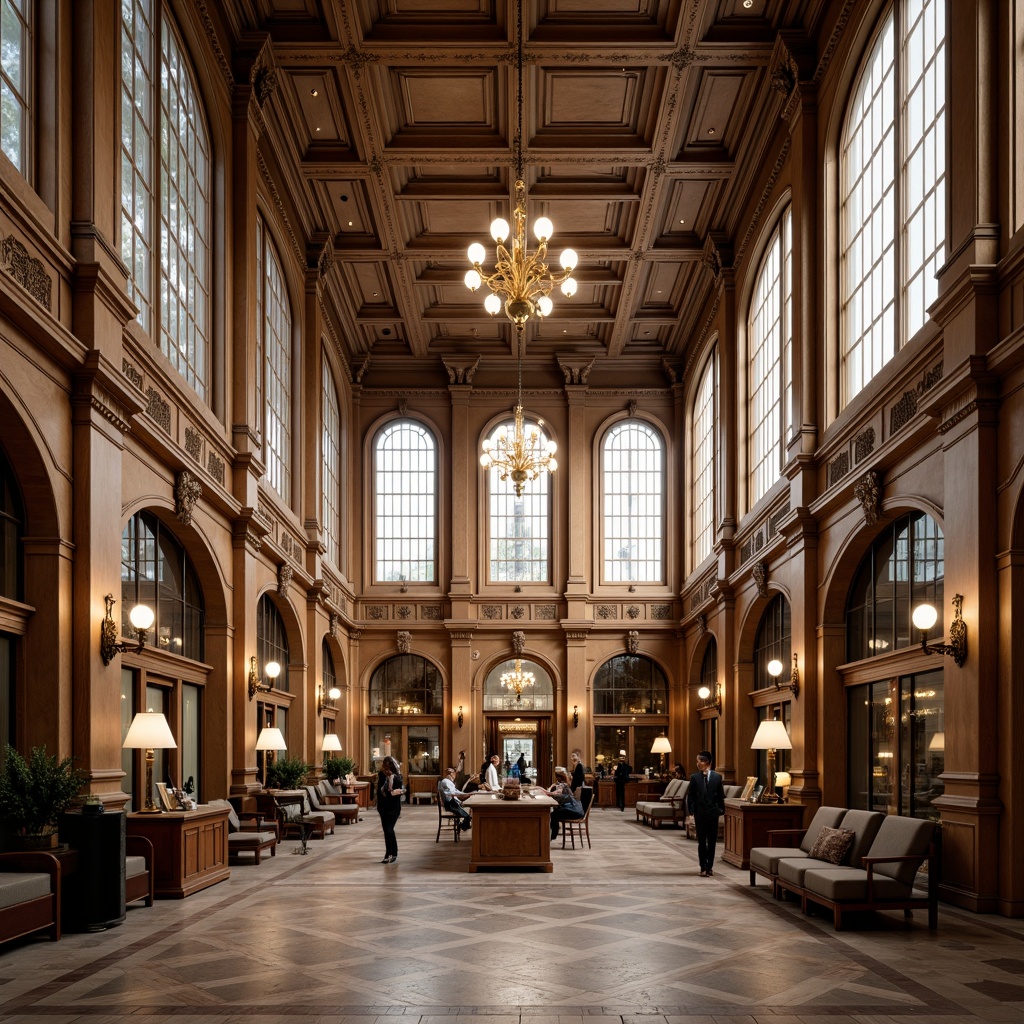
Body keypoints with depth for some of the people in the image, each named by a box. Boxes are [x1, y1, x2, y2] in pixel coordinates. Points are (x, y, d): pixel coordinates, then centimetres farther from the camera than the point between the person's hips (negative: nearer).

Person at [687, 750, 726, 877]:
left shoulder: (717, 777, -1)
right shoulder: (694, 777, -2)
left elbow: (721, 796, 4)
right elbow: (690, 797, -1)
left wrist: (721, 811, 1)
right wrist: (691, 813, -7)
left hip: (713, 813, 1)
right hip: (700, 813, -1)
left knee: (712, 842, 5)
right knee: (702, 842, 1)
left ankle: (709, 867, 16)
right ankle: (703, 868, 9)